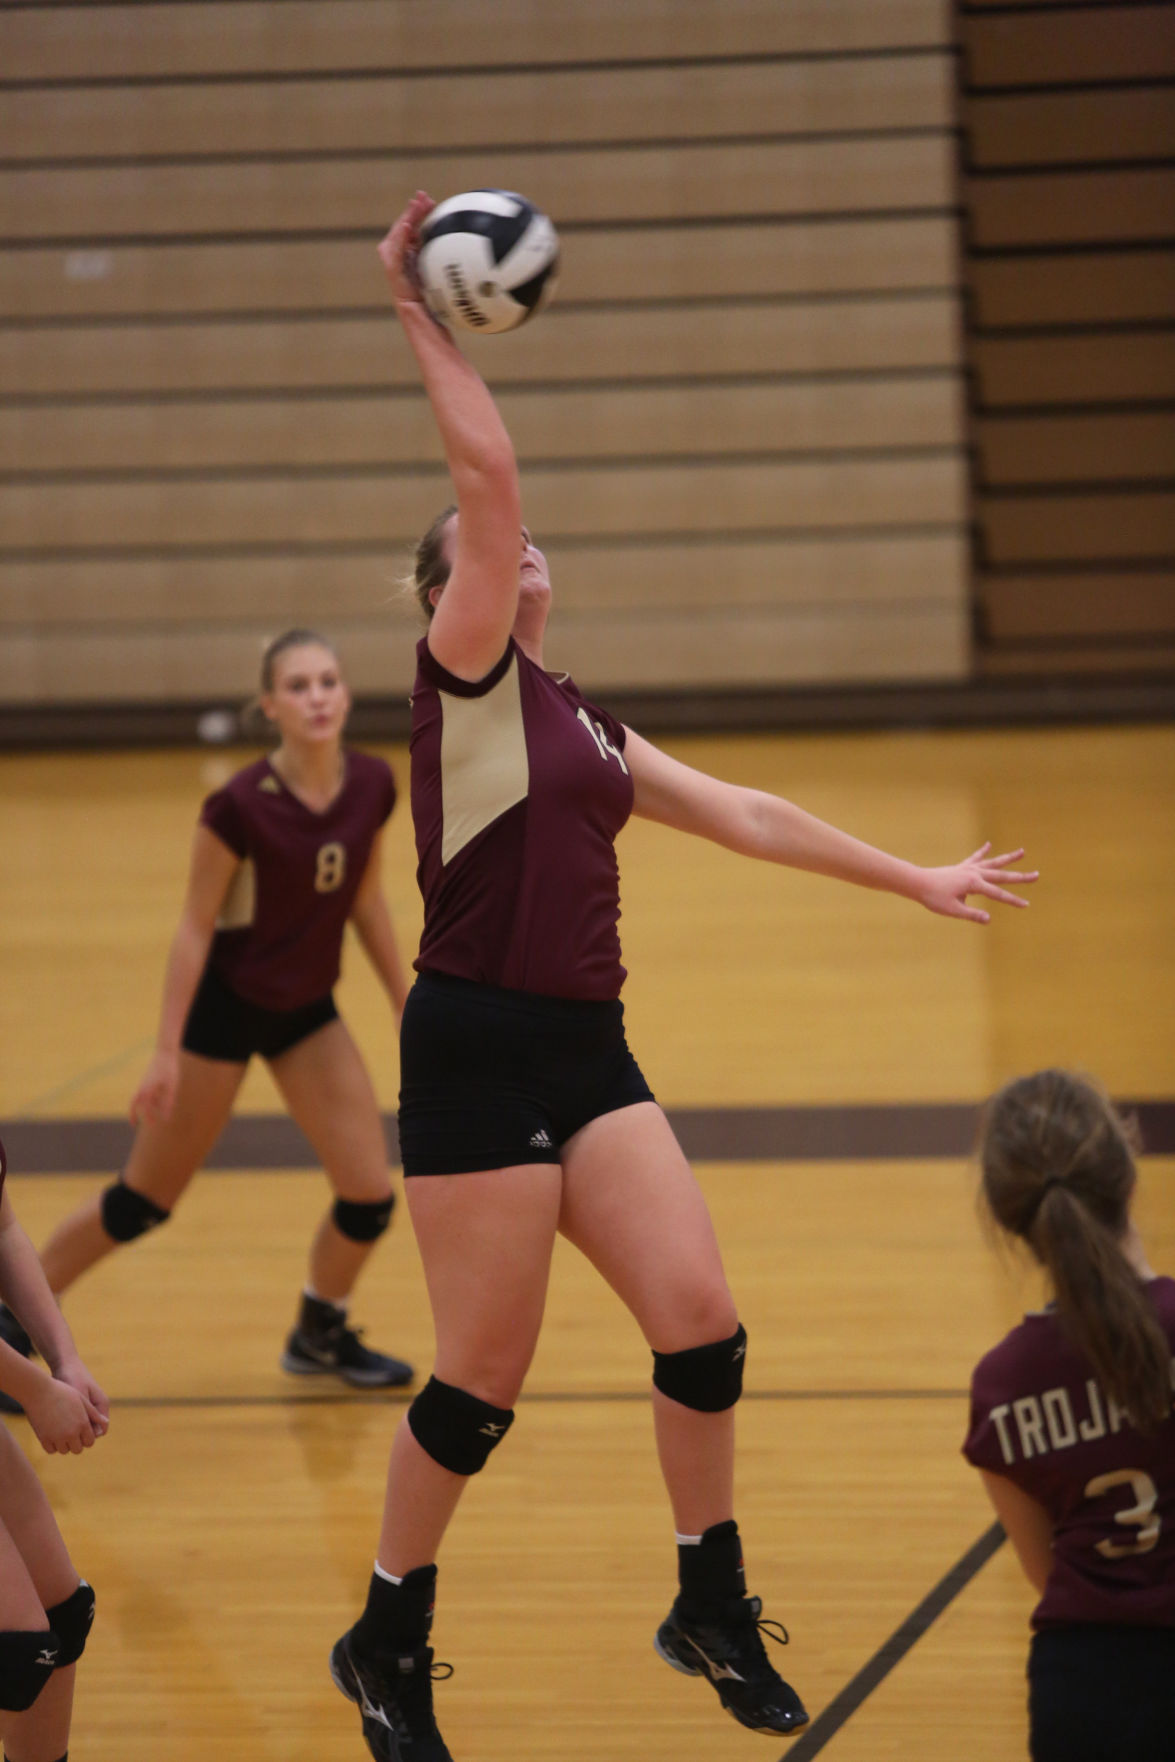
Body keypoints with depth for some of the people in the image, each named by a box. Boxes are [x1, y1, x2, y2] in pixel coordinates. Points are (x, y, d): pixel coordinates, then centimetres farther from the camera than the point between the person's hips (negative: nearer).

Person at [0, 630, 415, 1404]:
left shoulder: (372, 786, -10)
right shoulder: (241, 805, -25)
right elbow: (196, 926, -17)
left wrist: (407, 1006, 9)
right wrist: (166, 1052, -16)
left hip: (308, 1008, 5)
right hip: (225, 1005, -5)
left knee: (371, 1196, -1)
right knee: (147, 1200, 5)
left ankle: (320, 1336, 25)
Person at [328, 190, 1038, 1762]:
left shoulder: (585, 726, 18)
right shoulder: (466, 677, -3)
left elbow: (746, 817, 24)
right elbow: (486, 466, -15)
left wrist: (916, 881, 26)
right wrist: (419, 316, -13)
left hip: (588, 1053, 7)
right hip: (478, 1048, -7)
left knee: (700, 1322, -2)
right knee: (486, 1379, -3)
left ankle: (715, 1610, 16)